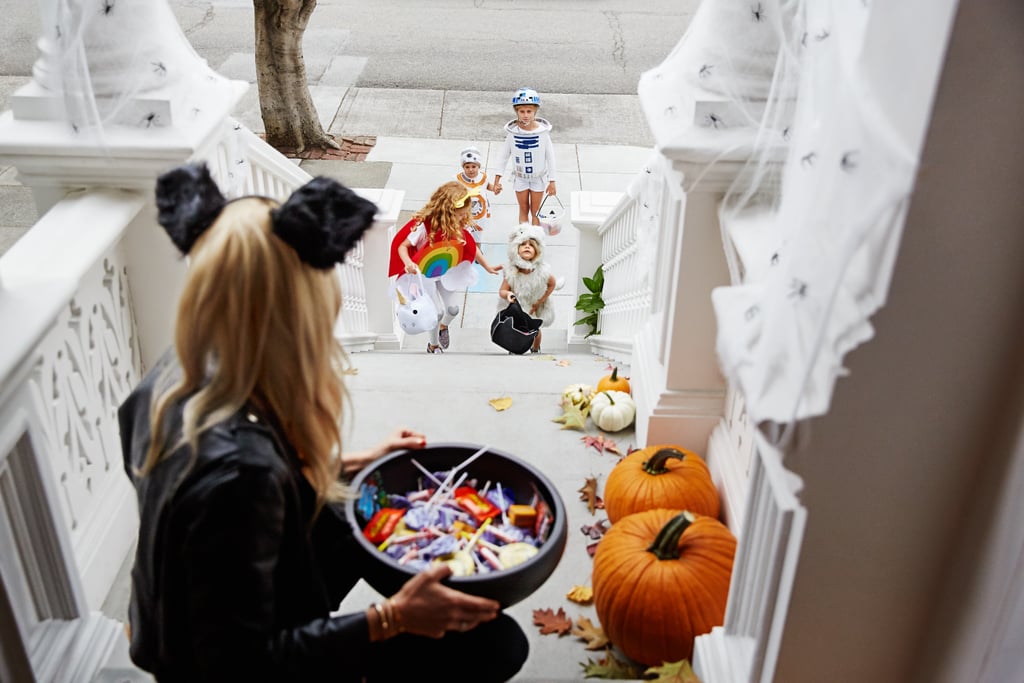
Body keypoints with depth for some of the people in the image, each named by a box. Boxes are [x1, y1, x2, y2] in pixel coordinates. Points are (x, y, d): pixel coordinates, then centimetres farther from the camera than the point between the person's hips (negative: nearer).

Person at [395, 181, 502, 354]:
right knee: (437, 311, -10)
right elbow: (403, 246, -24)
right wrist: (408, 263, -44)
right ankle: (433, 345, 18)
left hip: (445, 272, 5)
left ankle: (443, 326, 40)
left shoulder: (458, 226, -12)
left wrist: (488, 267, 3)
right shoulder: (424, 225, -29)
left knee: (453, 308, 2)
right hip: (425, 273, -5)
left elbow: (471, 247, 1)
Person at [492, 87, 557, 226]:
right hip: (520, 177, 1)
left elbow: (550, 156, -10)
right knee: (523, 211, 16)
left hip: (538, 177, -1)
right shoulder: (512, 131, -17)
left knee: (535, 212, 12)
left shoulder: (543, 131, -19)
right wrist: (497, 179, -6)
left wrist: (552, 181, -6)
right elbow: (504, 155, -6)